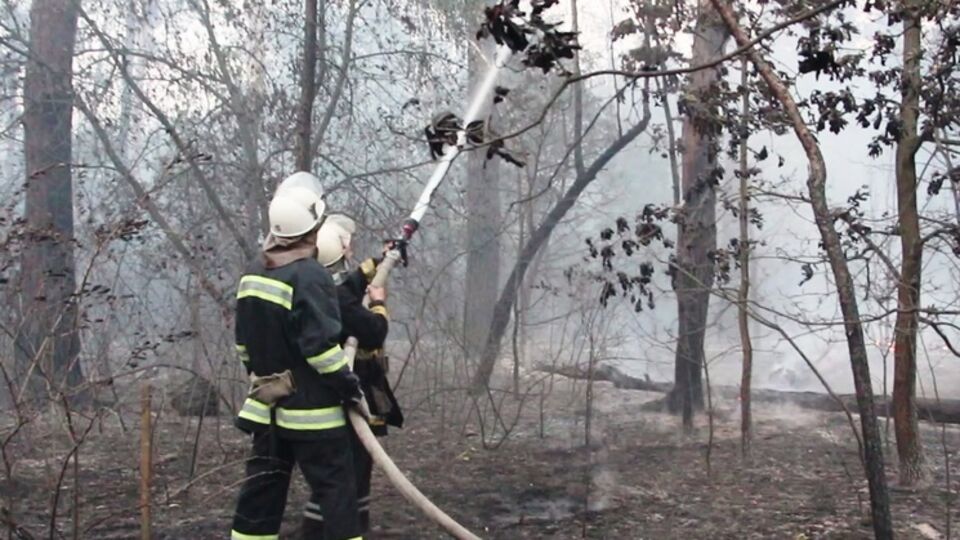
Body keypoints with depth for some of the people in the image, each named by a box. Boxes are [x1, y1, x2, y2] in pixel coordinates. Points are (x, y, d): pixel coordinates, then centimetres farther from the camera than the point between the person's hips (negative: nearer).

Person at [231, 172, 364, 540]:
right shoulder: (309, 276, -18)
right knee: (337, 491, 0)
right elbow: (322, 346, -22)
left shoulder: (252, 275, 8)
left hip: (268, 407, 8)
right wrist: (351, 389, -12)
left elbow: (244, 342, 15)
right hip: (311, 411, -8)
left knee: (262, 489, 14)